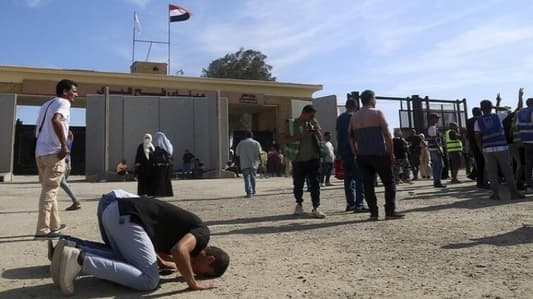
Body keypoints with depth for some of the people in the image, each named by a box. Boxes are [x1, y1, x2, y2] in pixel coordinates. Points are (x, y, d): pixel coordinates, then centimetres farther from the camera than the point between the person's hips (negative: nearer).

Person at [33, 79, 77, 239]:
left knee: (49, 189, 16)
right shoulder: (63, 102, -6)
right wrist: (64, 145, -24)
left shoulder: (47, 104, 22)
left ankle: (54, 224, 27)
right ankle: (43, 230, -6)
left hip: (40, 152, 9)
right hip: (53, 152, -9)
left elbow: (39, 129, 24)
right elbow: (56, 120, -27)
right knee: (49, 191, -7)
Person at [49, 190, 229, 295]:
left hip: (111, 205, 10)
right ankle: (81, 260, -15)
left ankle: (70, 247, 14)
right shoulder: (202, 232, 0)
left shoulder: (189, 227, 26)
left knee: (120, 255, 32)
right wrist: (193, 283, -9)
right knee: (149, 280, -9)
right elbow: (180, 250, -23)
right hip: (124, 215, -10)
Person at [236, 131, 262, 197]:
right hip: (254, 164, 2)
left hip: (244, 164, -1)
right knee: (253, 178, 16)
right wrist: (261, 162, -4)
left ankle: (249, 192, -19)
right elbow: (259, 154, -5)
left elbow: (237, 154, 7)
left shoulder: (241, 143, 6)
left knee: (247, 178, -5)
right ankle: (253, 192, 26)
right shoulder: (256, 143, 5)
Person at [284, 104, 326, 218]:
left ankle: (315, 208, 1)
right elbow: (286, 139, -8)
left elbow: (320, 138, 8)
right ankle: (299, 205, 29)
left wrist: (316, 126, -5)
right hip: (298, 160, -2)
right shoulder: (292, 123, 0)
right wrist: (301, 136, -18)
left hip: (313, 158, 3)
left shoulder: (312, 124, 11)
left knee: (315, 183, -2)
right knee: (298, 184, 8)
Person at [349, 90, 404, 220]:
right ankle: (390, 211, 2)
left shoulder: (354, 117, 12)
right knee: (389, 183, 4)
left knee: (368, 184, 6)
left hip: (362, 156, 5)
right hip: (379, 154, -5)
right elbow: (387, 134, -8)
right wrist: (391, 152, -3)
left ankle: (373, 212, 6)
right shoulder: (377, 113, -3)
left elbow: (351, 138, 12)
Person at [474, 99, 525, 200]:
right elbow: (507, 111, 24)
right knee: (508, 171, 5)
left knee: (492, 173, 5)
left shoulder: (478, 122, 3)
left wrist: (481, 149, 10)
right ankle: (514, 192, 8)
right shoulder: (498, 116, 2)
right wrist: (495, 107, 25)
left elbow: (477, 139, 1)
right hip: (501, 148, -1)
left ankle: (495, 193, 5)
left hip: (487, 149, 1)